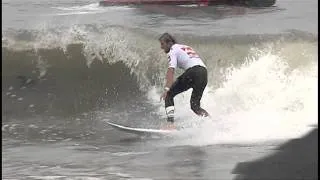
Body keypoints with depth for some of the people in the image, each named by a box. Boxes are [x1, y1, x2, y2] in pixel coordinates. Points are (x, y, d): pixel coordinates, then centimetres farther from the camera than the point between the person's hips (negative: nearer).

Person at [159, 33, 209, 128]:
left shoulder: (173, 50, 7)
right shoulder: (186, 47, 31)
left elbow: (171, 70, -8)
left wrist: (167, 89, -18)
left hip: (192, 71, -7)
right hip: (204, 73, 7)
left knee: (169, 94, 2)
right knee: (194, 104, 15)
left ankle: (170, 123, -12)